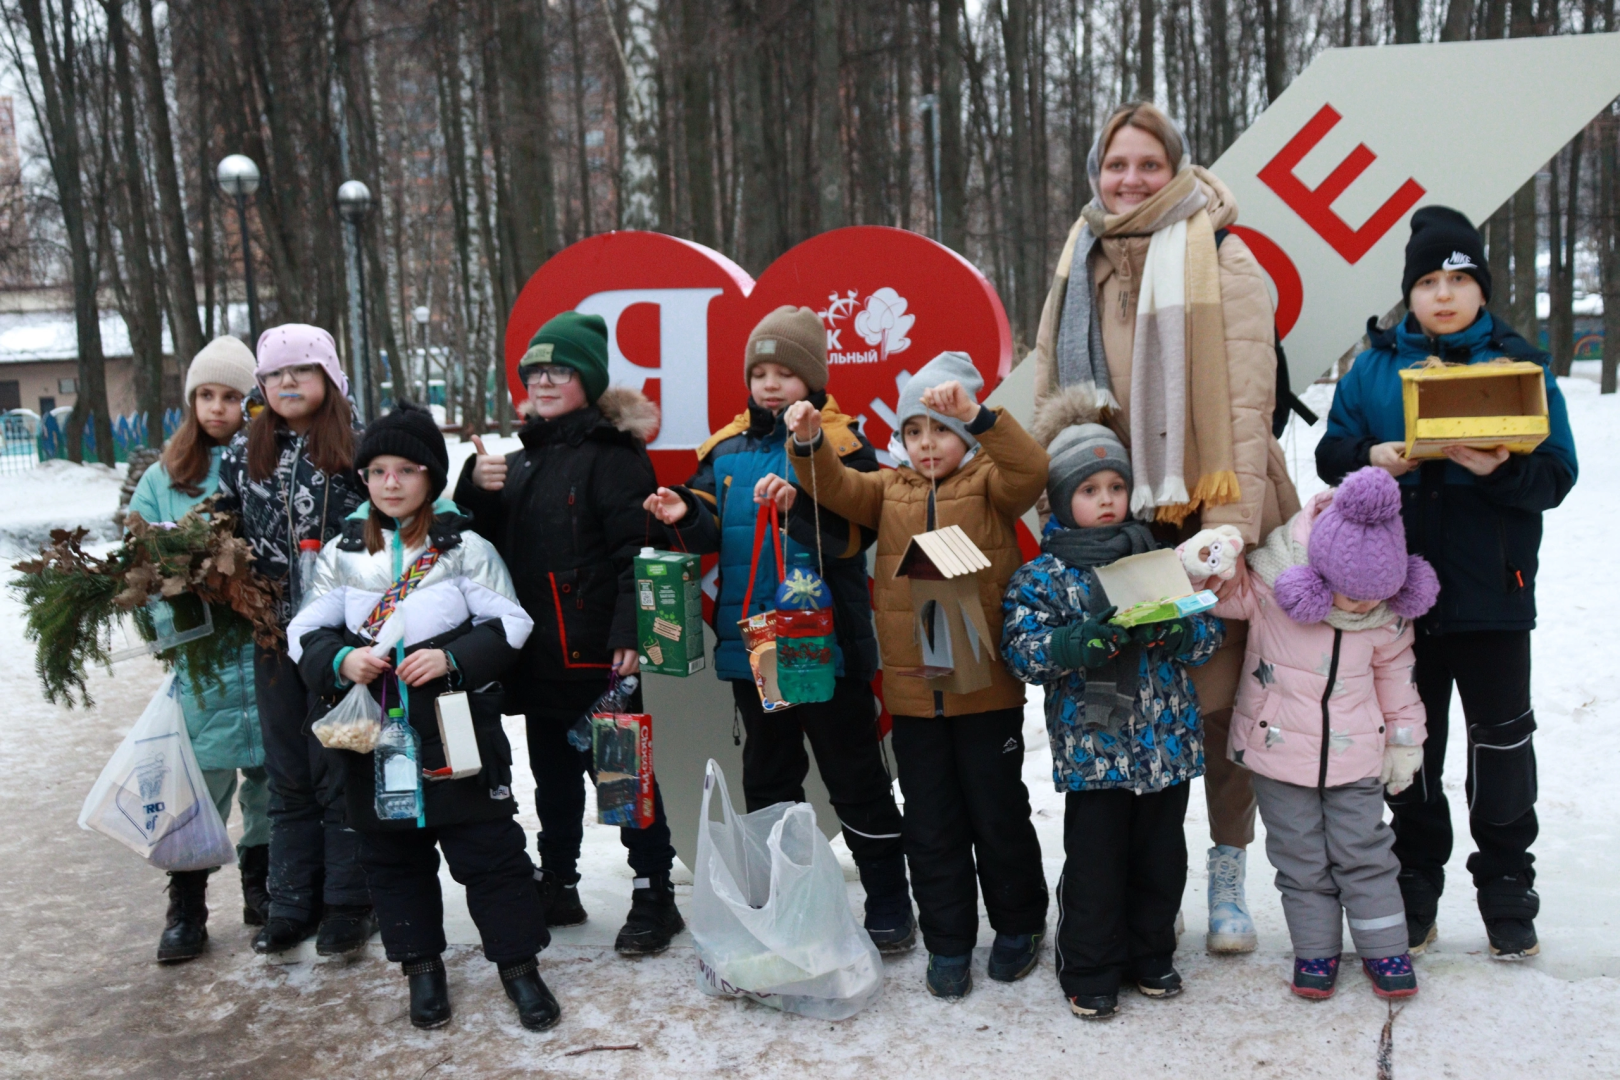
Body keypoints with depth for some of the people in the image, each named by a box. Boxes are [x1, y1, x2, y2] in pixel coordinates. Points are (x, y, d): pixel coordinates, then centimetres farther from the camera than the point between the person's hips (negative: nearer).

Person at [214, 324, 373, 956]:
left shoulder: (360, 447, -5)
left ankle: (350, 903, 16)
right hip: (276, 635, 4)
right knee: (288, 775, 13)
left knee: (340, 772, 3)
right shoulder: (245, 452, 8)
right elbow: (225, 529, 18)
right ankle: (292, 904, 24)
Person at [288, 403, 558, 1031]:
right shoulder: (341, 553, 6)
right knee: (392, 855, 13)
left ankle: (518, 961, 17)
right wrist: (341, 661, -14)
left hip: (457, 729, -3)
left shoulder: (465, 547, -3)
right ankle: (421, 964, 29)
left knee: (488, 848, 2)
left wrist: (454, 658, -18)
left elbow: (508, 626, -3)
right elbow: (306, 634, 7)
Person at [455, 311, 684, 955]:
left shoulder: (611, 453, -9)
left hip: (596, 650, -8)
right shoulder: (520, 459, 16)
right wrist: (478, 487, -2)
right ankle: (556, 885, 32)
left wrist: (628, 633, -25)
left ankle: (653, 894, 12)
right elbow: (487, 542, 18)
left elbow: (635, 548, -17)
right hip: (537, 650, 8)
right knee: (552, 772, 18)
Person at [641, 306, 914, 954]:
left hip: (825, 639, -5)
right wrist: (685, 516, -13)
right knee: (767, 777, 18)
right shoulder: (726, 449, 9)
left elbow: (853, 532, -16)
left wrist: (798, 507, -31)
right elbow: (712, 530, 8)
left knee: (855, 779, 5)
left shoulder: (840, 444, -6)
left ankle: (888, 908, 18)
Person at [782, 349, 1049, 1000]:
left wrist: (976, 416, -34)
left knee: (998, 813, 11)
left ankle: (1019, 924, 33)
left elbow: (1030, 470, -21)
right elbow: (835, 488, -4)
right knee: (930, 824, 11)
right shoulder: (889, 490, 10)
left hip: (987, 686, -3)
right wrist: (810, 443, -23)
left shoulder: (990, 484, -1)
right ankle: (948, 943, 25)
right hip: (912, 691, 3)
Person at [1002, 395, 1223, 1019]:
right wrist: (1081, 642, -27)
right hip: (1092, 748, -3)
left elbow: (1207, 635, 5)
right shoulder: (1042, 575, -3)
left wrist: (1174, 629, -17)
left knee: (1162, 857, 14)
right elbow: (1021, 649, -12)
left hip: (1166, 741, 4)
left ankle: (1150, 955, 34)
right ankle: (1089, 973, 21)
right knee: (1094, 863, 4)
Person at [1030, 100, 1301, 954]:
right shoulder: (1079, 266, 15)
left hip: (1205, 513, -3)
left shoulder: (1220, 258, 1)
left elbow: (1247, 399, -7)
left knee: (1219, 696, -1)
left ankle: (1228, 874, 16)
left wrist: (1229, 523, -15)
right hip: (1112, 515, 4)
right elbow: (1051, 395, 18)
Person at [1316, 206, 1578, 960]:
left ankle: (1508, 892, 23)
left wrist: (1501, 468, -23)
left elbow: (1557, 474, -4)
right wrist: (1372, 458, -16)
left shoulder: (1521, 364, 0)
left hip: (1492, 591, -1)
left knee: (1500, 741, 7)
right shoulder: (1374, 366, 5)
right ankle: (1415, 887, 26)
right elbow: (1330, 454, 4)